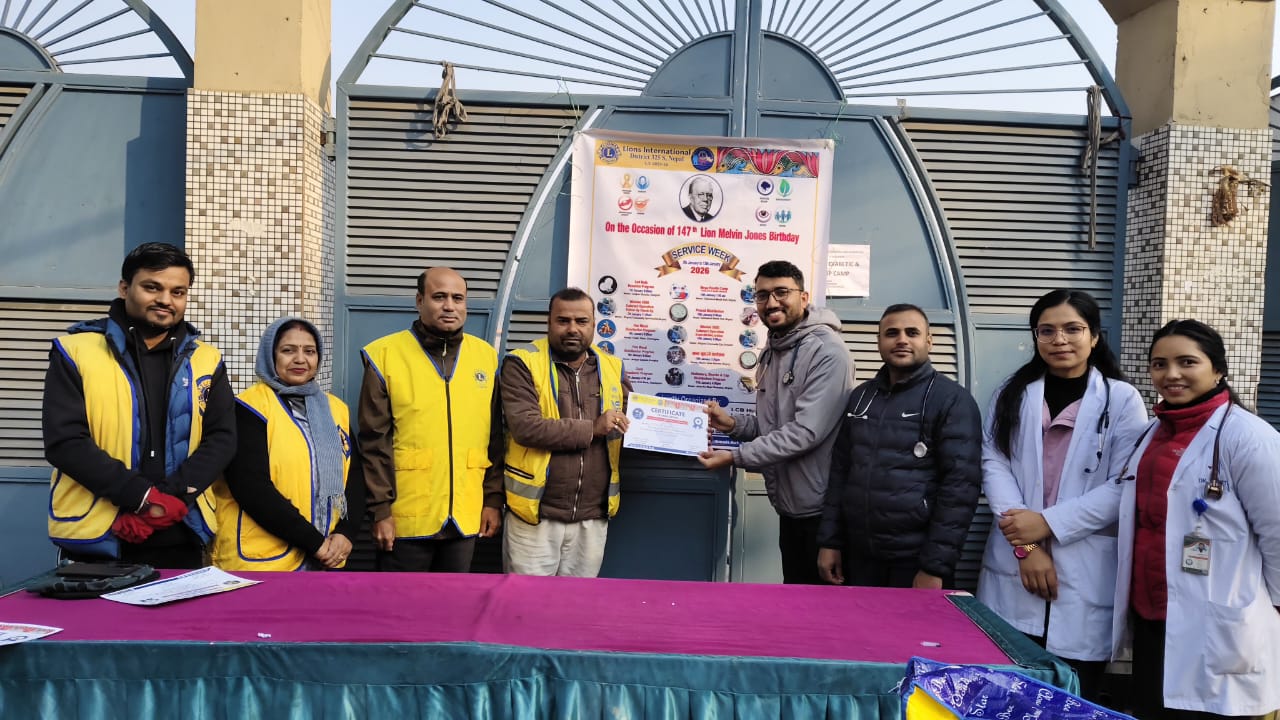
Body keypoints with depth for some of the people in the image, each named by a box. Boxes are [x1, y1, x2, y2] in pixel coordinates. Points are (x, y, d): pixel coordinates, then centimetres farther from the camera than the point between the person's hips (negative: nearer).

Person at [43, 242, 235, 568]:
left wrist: (172, 498, -15)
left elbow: (222, 437, 1)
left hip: (178, 539, 2)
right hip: (94, 539, -2)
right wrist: (144, 497, -17)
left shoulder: (205, 360, 6)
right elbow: (64, 441, -9)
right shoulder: (76, 351, -1)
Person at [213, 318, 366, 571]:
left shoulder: (336, 409, 11)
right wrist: (314, 541, -16)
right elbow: (251, 487, -14)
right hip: (261, 561, -5)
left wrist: (346, 532, -9)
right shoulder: (250, 408, -5)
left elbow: (354, 477, 8)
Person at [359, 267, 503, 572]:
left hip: (465, 517, 3)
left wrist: (493, 499, 5)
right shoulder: (385, 355, -5)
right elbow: (374, 442, -6)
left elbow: (496, 438, 8)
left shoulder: (486, 356, 6)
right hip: (406, 518, -3)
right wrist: (380, 509, -9)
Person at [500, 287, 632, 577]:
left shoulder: (613, 368, 8)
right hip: (536, 515, -4)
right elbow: (525, 427, -19)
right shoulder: (522, 365, -6)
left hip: (592, 518, 4)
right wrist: (592, 428, -15)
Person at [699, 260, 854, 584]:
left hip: (821, 511, -9)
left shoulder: (827, 352, -18)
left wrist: (735, 456, -22)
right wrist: (733, 424, -1)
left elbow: (806, 431, -25)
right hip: (790, 508, 9)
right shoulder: (772, 352, 12)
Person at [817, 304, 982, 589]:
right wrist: (830, 541, 7)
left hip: (916, 560, -5)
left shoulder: (952, 399, -8)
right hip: (859, 555, 5)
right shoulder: (860, 396, 9)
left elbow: (961, 485, -13)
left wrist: (935, 567, -16)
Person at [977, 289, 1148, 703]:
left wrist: (1048, 523, -12)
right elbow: (994, 465, 0)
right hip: (1014, 572, 2)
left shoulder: (1122, 399, 2)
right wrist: (1025, 545, -11)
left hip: (1086, 575, -2)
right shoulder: (1013, 394, 10)